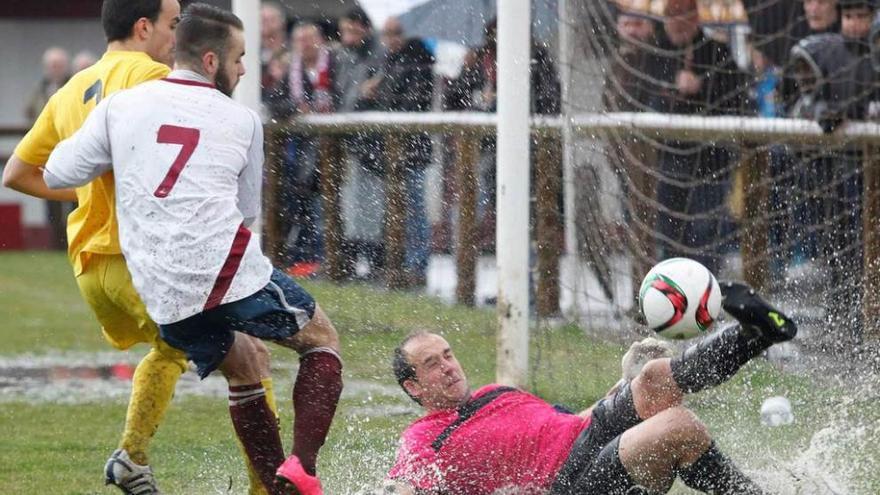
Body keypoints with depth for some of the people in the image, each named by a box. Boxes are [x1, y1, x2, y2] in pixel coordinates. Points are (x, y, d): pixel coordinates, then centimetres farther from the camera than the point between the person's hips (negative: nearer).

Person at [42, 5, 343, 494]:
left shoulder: (119, 106, 11)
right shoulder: (243, 121, 10)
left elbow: (59, 174, 13)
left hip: (162, 296, 4)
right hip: (230, 268, -4)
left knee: (242, 362, 28)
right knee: (322, 339, 16)